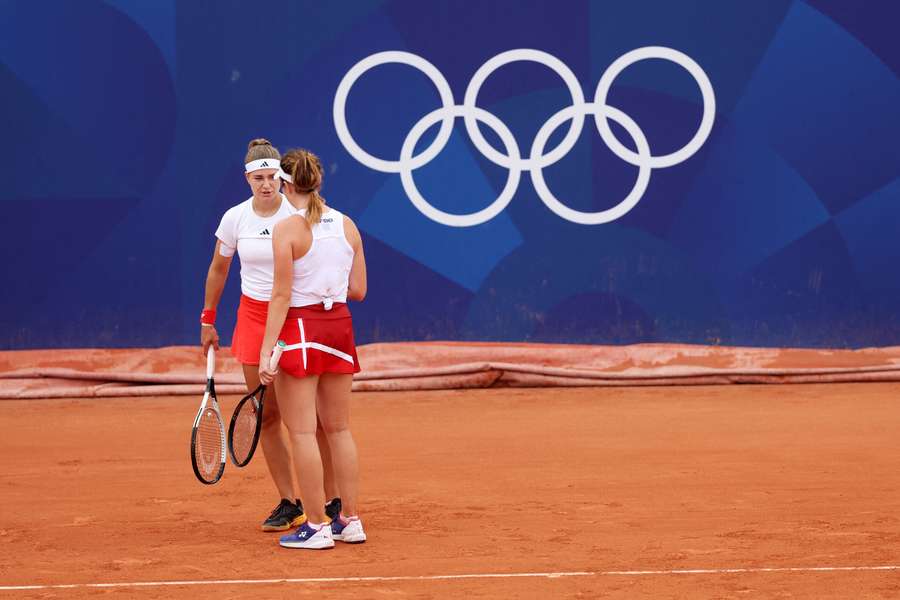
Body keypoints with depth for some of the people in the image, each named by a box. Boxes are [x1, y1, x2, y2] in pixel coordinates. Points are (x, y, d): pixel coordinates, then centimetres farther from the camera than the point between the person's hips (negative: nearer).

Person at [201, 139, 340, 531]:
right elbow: (218, 270, 14)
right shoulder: (235, 218, 1)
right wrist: (207, 320, 16)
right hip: (254, 317, 4)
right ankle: (288, 503, 13)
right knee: (267, 416, 4)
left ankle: (333, 503, 0)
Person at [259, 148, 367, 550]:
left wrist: (267, 350, -14)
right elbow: (358, 290, 7)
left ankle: (316, 526, 1)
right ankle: (350, 521, 16)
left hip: (300, 327, -6)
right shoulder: (348, 226, 5)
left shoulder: (287, 230, -12)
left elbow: (282, 295, -15)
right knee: (339, 429, 13)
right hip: (339, 325, 6)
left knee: (302, 431, 0)